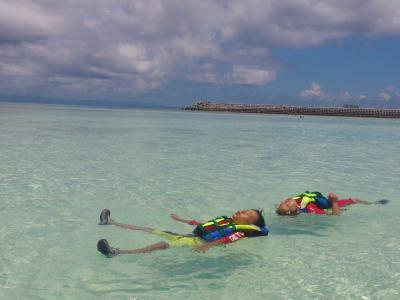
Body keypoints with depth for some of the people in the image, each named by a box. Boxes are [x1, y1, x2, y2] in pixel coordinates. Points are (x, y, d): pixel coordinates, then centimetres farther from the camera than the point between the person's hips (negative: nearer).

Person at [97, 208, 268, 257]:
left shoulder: (240, 231, -5)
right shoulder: (227, 220, 22)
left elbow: (226, 240, -26)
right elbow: (203, 224, 28)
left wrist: (206, 246, -45)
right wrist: (182, 220, 33)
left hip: (199, 241, -8)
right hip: (192, 234, 8)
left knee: (164, 244, -28)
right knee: (153, 231, 6)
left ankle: (119, 252, -39)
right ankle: (111, 222, 9)